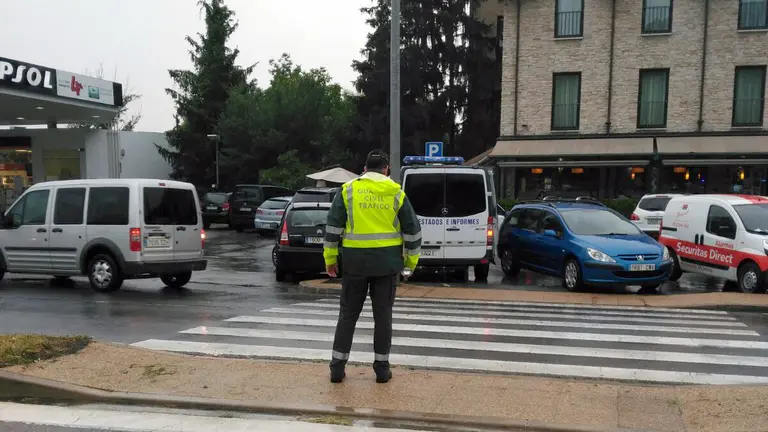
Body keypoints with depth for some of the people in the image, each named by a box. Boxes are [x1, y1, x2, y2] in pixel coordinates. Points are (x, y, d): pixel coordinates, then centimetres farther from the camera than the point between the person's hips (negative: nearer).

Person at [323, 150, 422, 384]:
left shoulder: (348, 190, 1)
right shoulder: (396, 193, 3)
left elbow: (334, 225, -1)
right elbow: (412, 229, 6)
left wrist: (330, 257, 5)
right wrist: (411, 258, 16)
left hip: (355, 261, 0)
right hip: (387, 261, 0)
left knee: (348, 313, 9)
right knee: (383, 314, 9)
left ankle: (337, 366, 10)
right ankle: (382, 367, 14)